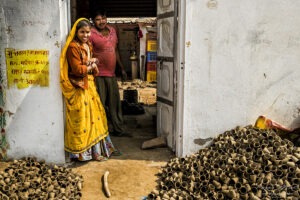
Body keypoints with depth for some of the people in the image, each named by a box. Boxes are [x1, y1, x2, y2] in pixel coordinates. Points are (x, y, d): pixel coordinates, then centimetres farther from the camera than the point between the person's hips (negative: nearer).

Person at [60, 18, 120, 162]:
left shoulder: (88, 45, 12)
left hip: (89, 85, 9)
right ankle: (87, 151, 10)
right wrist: (91, 65, -4)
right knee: (83, 118, -1)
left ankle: (102, 147, 27)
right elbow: (77, 69, -18)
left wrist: (90, 63, -7)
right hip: (79, 88, -8)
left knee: (96, 115, 14)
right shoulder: (73, 47, -14)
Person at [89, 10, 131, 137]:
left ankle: (118, 129, 25)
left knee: (115, 103, 13)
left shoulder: (112, 31, 12)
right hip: (98, 74, -7)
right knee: (100, 104, 1)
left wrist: (122, 68, 20)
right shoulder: (91, 34, -9)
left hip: (111, 74, 7)